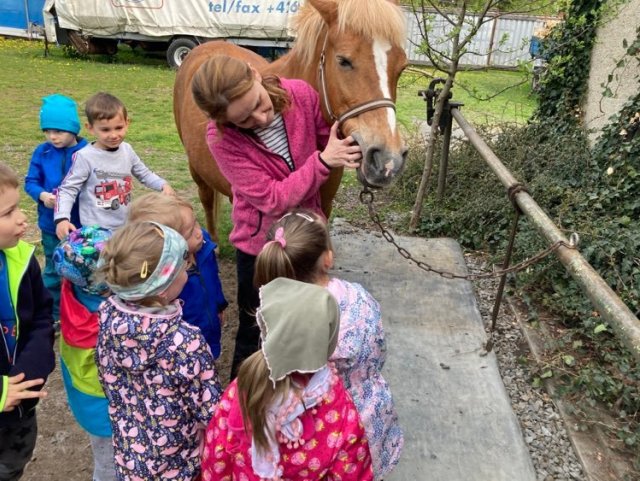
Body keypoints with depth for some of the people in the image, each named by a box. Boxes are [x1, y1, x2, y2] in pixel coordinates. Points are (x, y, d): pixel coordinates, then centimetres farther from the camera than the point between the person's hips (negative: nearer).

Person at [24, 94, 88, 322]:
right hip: (51, 224, 2)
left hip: (81, 223, -2)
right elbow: (30, 182, -1)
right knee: (53, 271, 15)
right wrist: (42, 195, -21)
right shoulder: (42, 152, -5)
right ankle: (53, 315, 31)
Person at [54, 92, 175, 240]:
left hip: (127, 226, 6)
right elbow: (67, 190, -13)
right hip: (96, 231, -6)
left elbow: (144, 174, 14)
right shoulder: (85, 157, -16)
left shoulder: (127, 150, 0)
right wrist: (62, 218, -27)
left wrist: (163, 185, -3)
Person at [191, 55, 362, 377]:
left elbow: (327, 137, -3)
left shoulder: (301, 94, -19)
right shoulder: (221, 138, -26)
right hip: (260, 242, -4)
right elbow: (272, 200, -27)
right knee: (255, 330, 13)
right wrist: (322, 161, -35)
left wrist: (346, 153, -26)